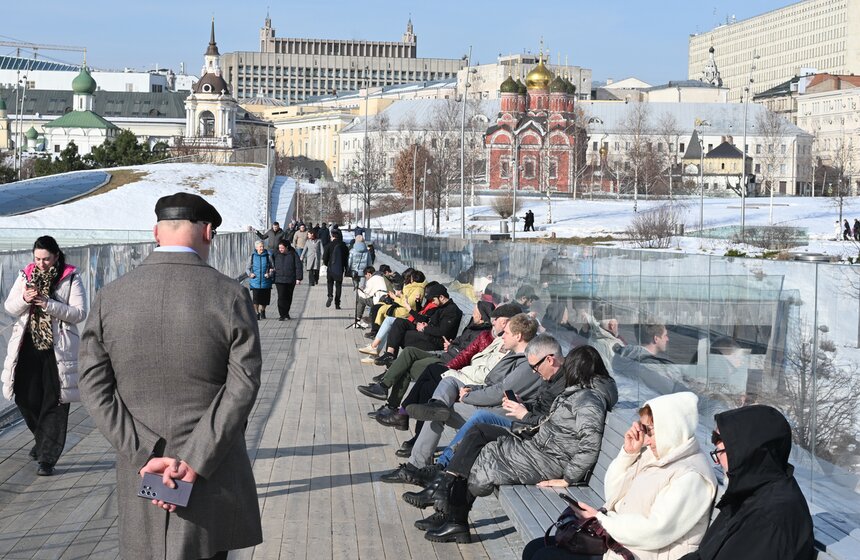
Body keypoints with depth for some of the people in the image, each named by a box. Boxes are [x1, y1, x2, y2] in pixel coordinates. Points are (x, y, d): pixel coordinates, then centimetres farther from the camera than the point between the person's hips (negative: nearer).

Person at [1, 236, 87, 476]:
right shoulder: (26, 275, 9)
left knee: (54, 404, -3)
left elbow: (79, 312, -9)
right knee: (25, 398, 5)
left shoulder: (70, 278, -2)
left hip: (58, 349, -3)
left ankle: (47, 458, 2)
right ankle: (44, 440, 33)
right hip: (28, 346, 4)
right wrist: (24, 299, -15)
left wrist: (48, 304, -20)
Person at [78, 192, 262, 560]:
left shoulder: (110, 298, -1)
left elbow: (95, 388, -5)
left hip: (140, 475, 2)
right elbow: (243, 385, -14)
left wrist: (146, 456, -9)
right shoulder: (230, 296, -9)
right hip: (212, 481, -2)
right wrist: (195, 461, -14)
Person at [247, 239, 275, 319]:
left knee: (265, 299, 8)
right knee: (256, 299, -9)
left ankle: (262, 311, 34)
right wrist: (250, 274, -9)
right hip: (255, 282, -1)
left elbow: (273, 268, 7)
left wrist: (270, 273, -12)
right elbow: (248, 268, 11)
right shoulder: (252, 256, 3)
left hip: (266, 282, 1)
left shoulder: (268, 256, 1)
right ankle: (256, 313, 6)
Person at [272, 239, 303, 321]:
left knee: (289, 297, 11)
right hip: (279, 279, 0)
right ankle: (282, 315, -8)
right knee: (281, 297, -10)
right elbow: (273, 266, 13)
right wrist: (272, 277, 8)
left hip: (291, 280, 0)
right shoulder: (276, 255, 4)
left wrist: (298, 278, -6)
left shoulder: (293, 254, -1)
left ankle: (286, 313, 27)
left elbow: (298, 267, -1)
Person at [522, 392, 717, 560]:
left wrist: (600, 520, -16)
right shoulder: (654, 455, 8)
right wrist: (628, 452, -1)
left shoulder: (692, 477, -20)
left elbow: (655, 531, -26)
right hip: (613, 539, 10)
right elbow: (613, 495, 13)